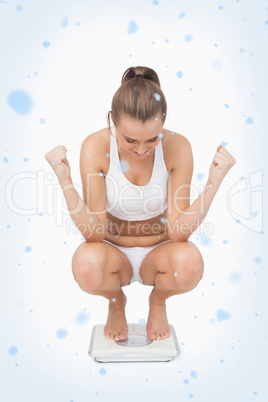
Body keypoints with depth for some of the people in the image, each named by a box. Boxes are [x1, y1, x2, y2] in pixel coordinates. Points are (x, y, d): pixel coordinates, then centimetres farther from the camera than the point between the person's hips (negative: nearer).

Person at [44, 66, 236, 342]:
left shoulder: (178, 147, -19)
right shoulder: (95, 146, -20)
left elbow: (177, 233, -20)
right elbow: (94, 234, -22)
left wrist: (214, 182, -30)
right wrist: (64, 179, -33)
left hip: (157, 254, 1)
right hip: (114, 254, 0)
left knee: (190, 263, -32)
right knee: (86, 264, -33)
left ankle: (158, 300, 7)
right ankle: (116, 301, 6)